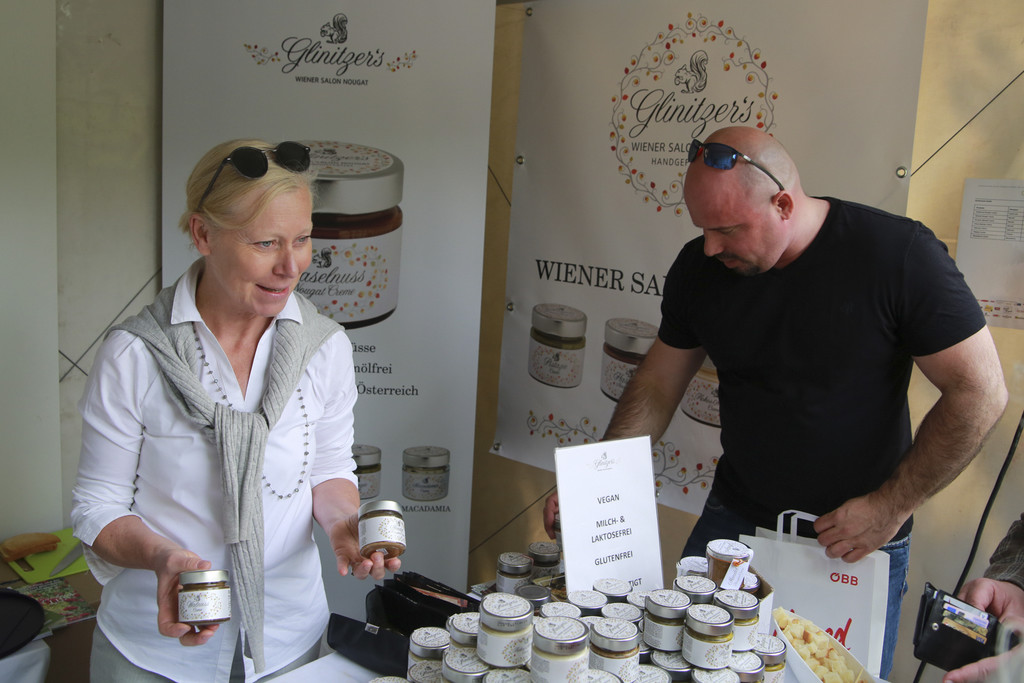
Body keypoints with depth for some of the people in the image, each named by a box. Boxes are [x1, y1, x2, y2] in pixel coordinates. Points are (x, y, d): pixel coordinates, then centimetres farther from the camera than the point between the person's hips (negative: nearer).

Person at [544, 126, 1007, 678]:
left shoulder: (899, 254, -19)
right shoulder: (699, 267, -6)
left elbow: (980, 391, -14)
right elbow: (658, 384, 3)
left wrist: (890, 507, -16)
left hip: (856, 545, -3)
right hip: (732, 518, 4)